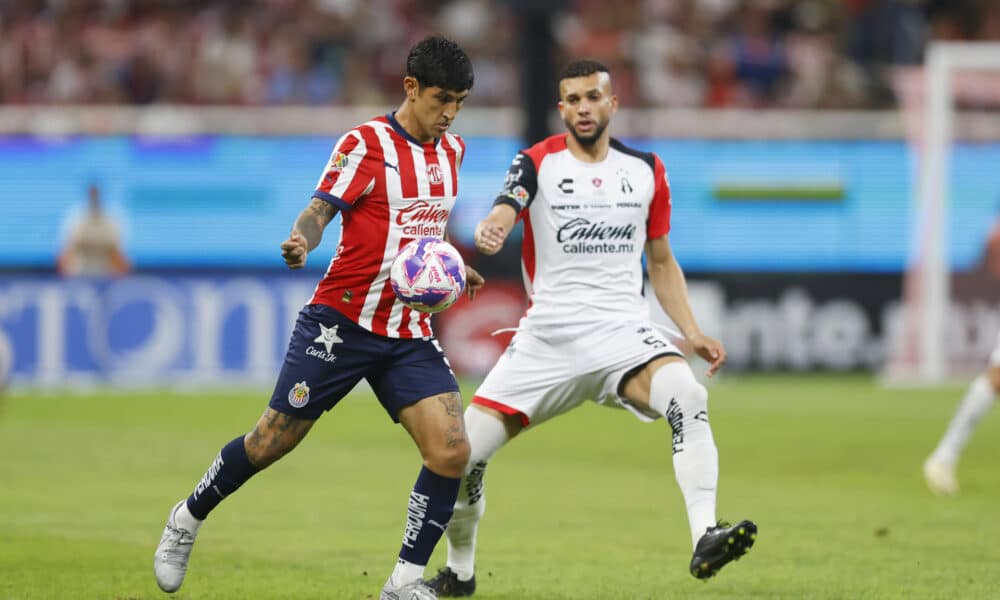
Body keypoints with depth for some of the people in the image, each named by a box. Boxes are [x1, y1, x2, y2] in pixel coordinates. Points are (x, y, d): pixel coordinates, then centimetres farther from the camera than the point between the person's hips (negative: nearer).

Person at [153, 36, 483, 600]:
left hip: (410, 332, 5)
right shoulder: (365, 144, -10)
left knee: (452, 451, -13)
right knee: (273, 441, 2)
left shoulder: (452, 149, 10)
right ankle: (188, 520, 27)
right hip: (342, 321, -5)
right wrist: (300, 240, -39)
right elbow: (320, 211, -19)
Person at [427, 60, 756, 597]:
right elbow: (502, 215, -20)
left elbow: (661, 261, 20)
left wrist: (692, 333, 7)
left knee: (687, 394, -33)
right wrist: (489, 231, -45)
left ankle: (705, 539, -37)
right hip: (546, 339, -1)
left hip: (623, 332, 1)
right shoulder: (537, 163, 1)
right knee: (462, 453, -7)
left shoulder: (646, 170, 10)